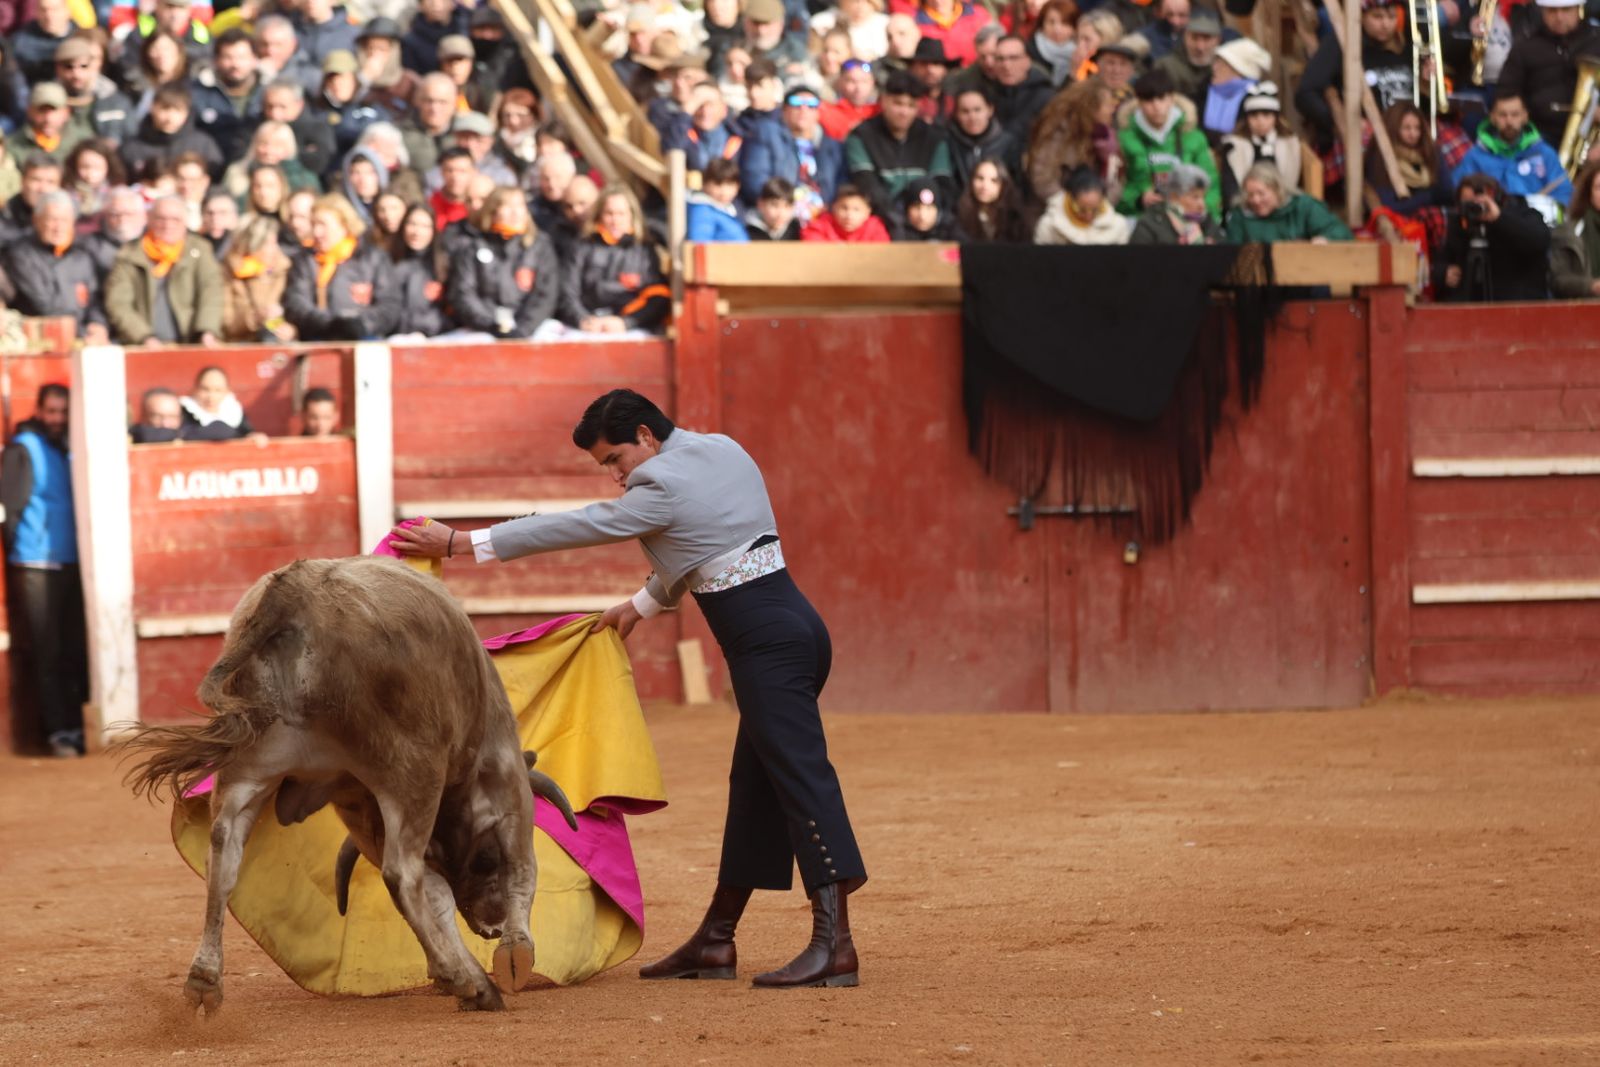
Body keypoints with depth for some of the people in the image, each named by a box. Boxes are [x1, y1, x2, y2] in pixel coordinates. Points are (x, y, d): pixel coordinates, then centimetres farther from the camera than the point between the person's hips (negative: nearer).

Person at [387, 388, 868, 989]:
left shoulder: (663, 485, -12)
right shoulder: (723, 452, 14)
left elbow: (577, 528, -9)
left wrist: (460, 544, -5)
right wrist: (643, 604, 32)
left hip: (767, 643, -10)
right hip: (792, 627, 10)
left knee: (800, 776, -14)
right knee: (754, 785, 12)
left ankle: (834, 944, -20)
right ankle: (715, 939, 19)